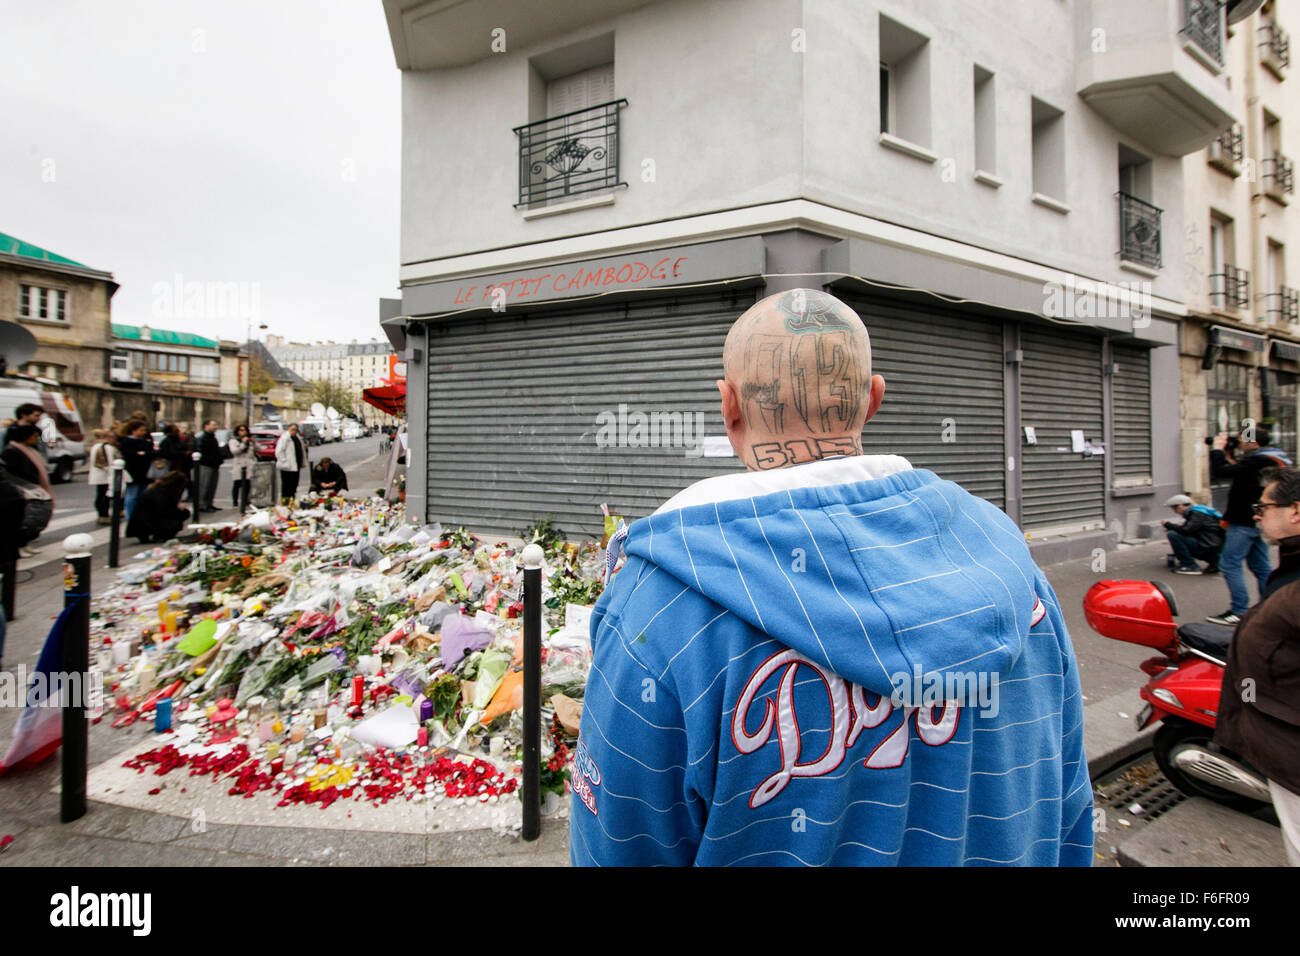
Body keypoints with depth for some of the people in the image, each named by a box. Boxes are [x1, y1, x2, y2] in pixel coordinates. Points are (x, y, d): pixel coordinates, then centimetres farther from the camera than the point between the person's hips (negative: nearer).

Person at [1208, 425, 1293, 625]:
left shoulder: (1256, 462, -20)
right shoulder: (1273, 460, 13)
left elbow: (1219, 472, -23)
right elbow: (1239, 471, 20)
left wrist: (1218, 449, -9)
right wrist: (1229, 457, 11)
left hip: (1245, 523, -10)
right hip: (1258, 522, 10)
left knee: (1229, 564, -6)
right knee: (1261, 566, 15)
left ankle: (1239, 611, -5)